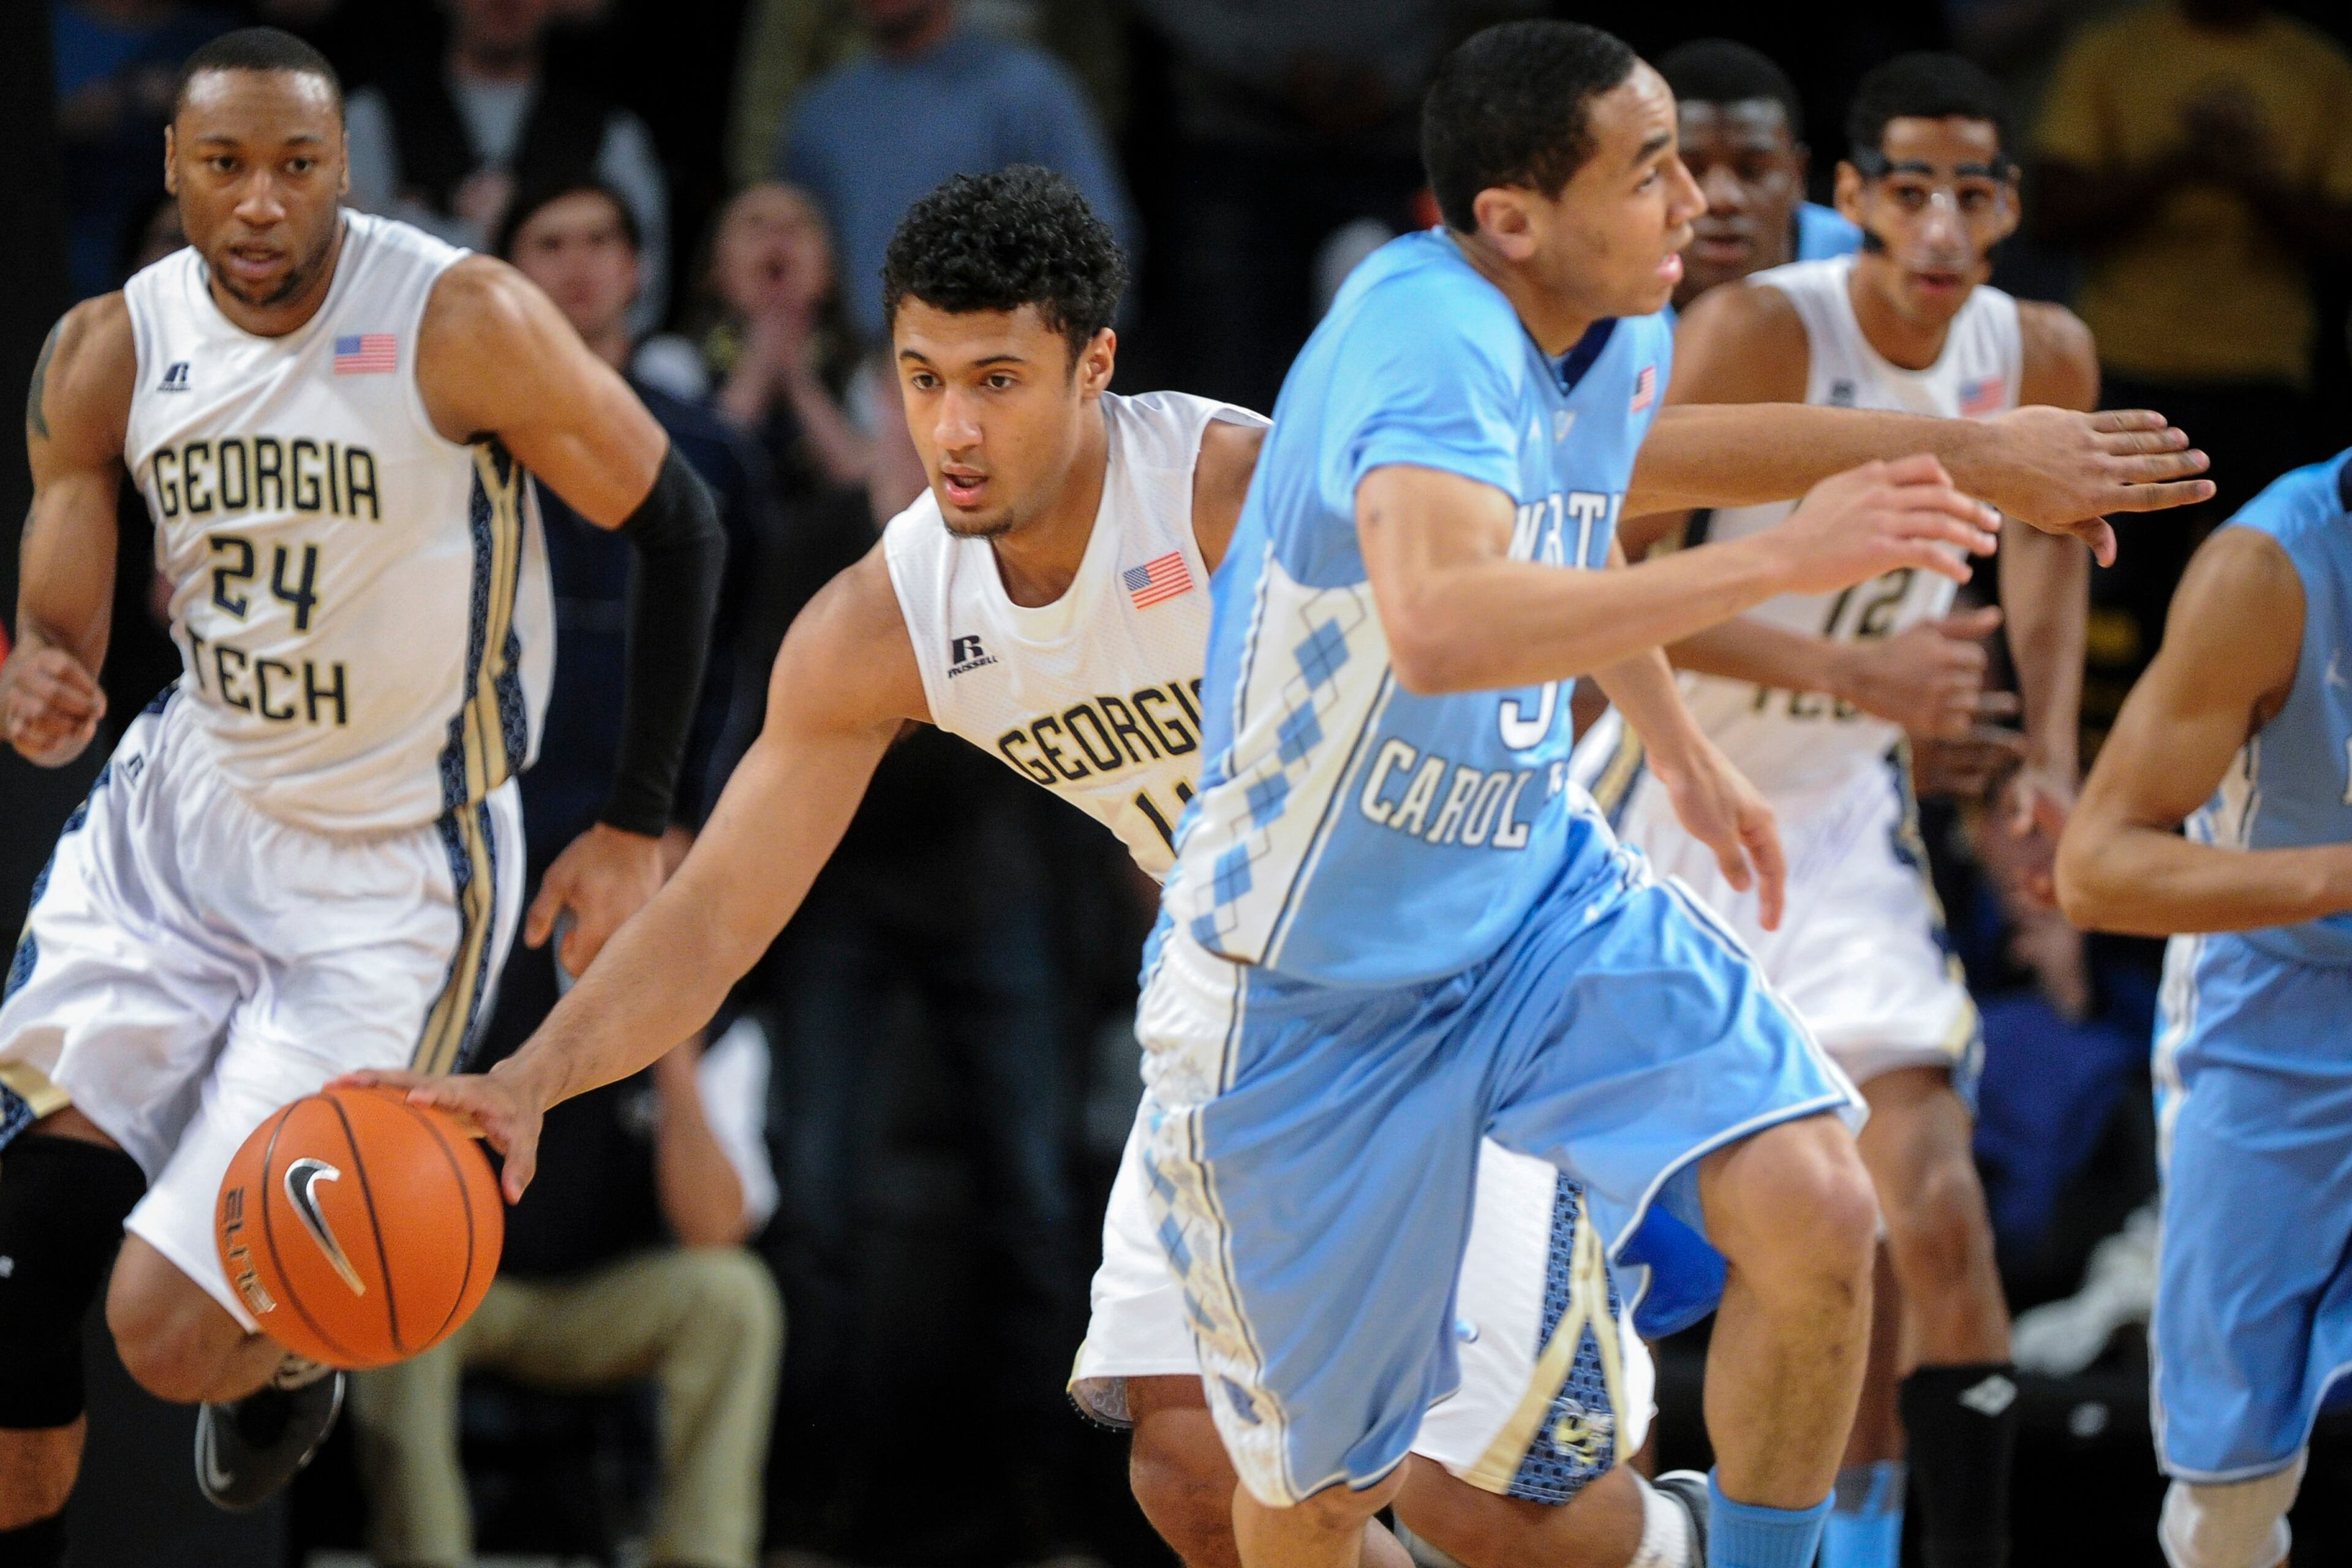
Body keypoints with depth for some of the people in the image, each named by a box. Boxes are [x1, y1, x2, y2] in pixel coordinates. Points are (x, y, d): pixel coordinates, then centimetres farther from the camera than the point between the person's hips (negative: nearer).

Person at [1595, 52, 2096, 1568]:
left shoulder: (2040, 361, -6)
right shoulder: (1760, 334, -23)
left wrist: (2051, 749, 5)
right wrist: (1848, 669, -33)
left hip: (1842, 819, 3)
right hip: (1664, 802, -3)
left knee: (1930, 1215, -13)